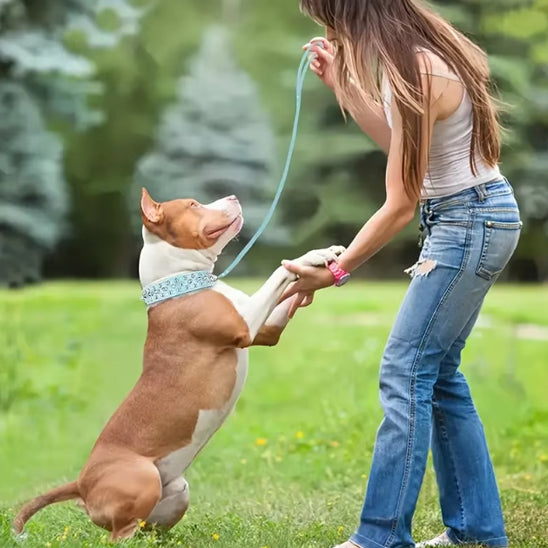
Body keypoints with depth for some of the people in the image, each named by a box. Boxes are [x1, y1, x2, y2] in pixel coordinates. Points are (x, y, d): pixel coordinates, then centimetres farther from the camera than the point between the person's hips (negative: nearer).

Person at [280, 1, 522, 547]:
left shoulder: (417, 73, -22)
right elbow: (400, 143, 19)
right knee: (437, 373, 11)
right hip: (474, 219, 10)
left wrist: (334, 272, -13)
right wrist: (341, 84, 13)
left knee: (405, 373, -10)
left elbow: (400, 206, -19)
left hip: (469, 221, -10)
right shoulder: (419, 54, 5)